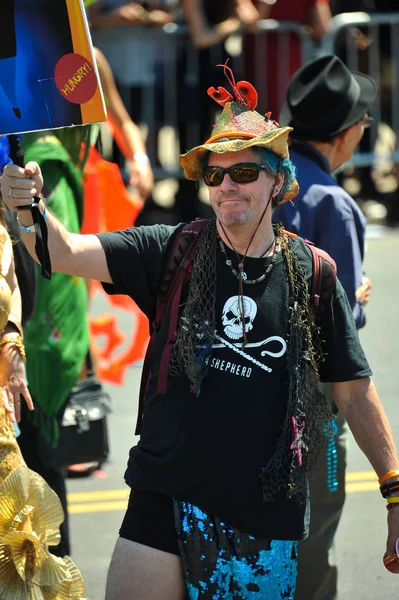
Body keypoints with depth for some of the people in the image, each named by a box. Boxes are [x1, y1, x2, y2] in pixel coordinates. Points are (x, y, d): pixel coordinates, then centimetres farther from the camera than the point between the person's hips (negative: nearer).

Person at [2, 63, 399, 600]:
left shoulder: (310, 273, 1)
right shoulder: (172, 253, 0)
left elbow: (355, 392, 5)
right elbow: (66, 253, -11)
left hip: (268, 511, 0)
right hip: (166, 497, 0)